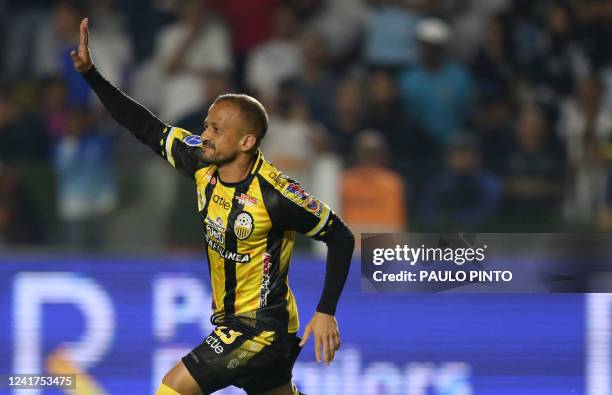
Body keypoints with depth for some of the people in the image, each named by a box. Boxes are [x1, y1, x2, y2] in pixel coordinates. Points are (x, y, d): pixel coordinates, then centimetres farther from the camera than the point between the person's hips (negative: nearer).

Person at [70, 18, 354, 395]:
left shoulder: (274, 194, -25)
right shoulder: (203, 164, -6)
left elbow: (341, 237, -16)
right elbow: (147, 127, 2)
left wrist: (327, 312, -18)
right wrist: (89, 72, -5)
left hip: (263, 327, -8)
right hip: (230, 320, 8)